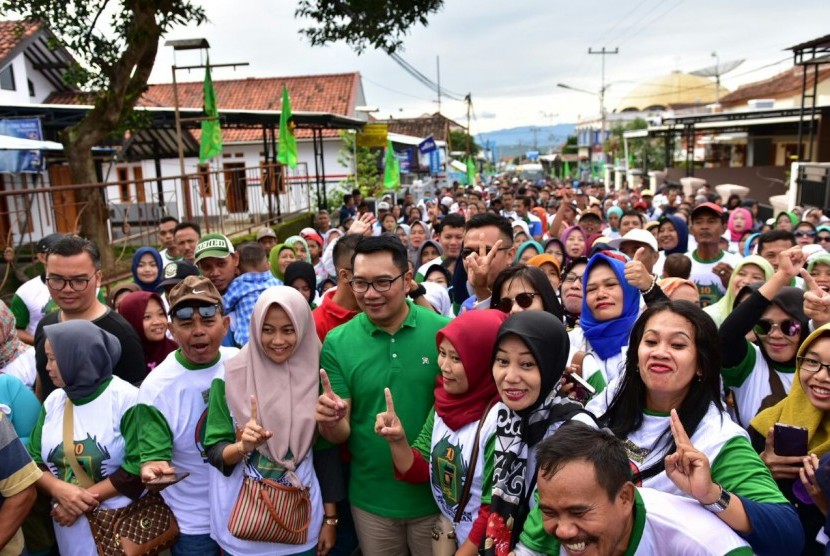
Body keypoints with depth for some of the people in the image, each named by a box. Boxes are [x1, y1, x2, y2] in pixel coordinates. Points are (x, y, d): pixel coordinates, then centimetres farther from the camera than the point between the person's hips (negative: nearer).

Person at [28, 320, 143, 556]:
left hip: (122, 522, -4)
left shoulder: (126, 399, -13)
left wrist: (84, 502, -16)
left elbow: (138, 467, -16)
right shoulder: (53, 401, 4)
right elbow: (34, 461, 4)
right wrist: (59, 490, -14)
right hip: (69, 522, 5)